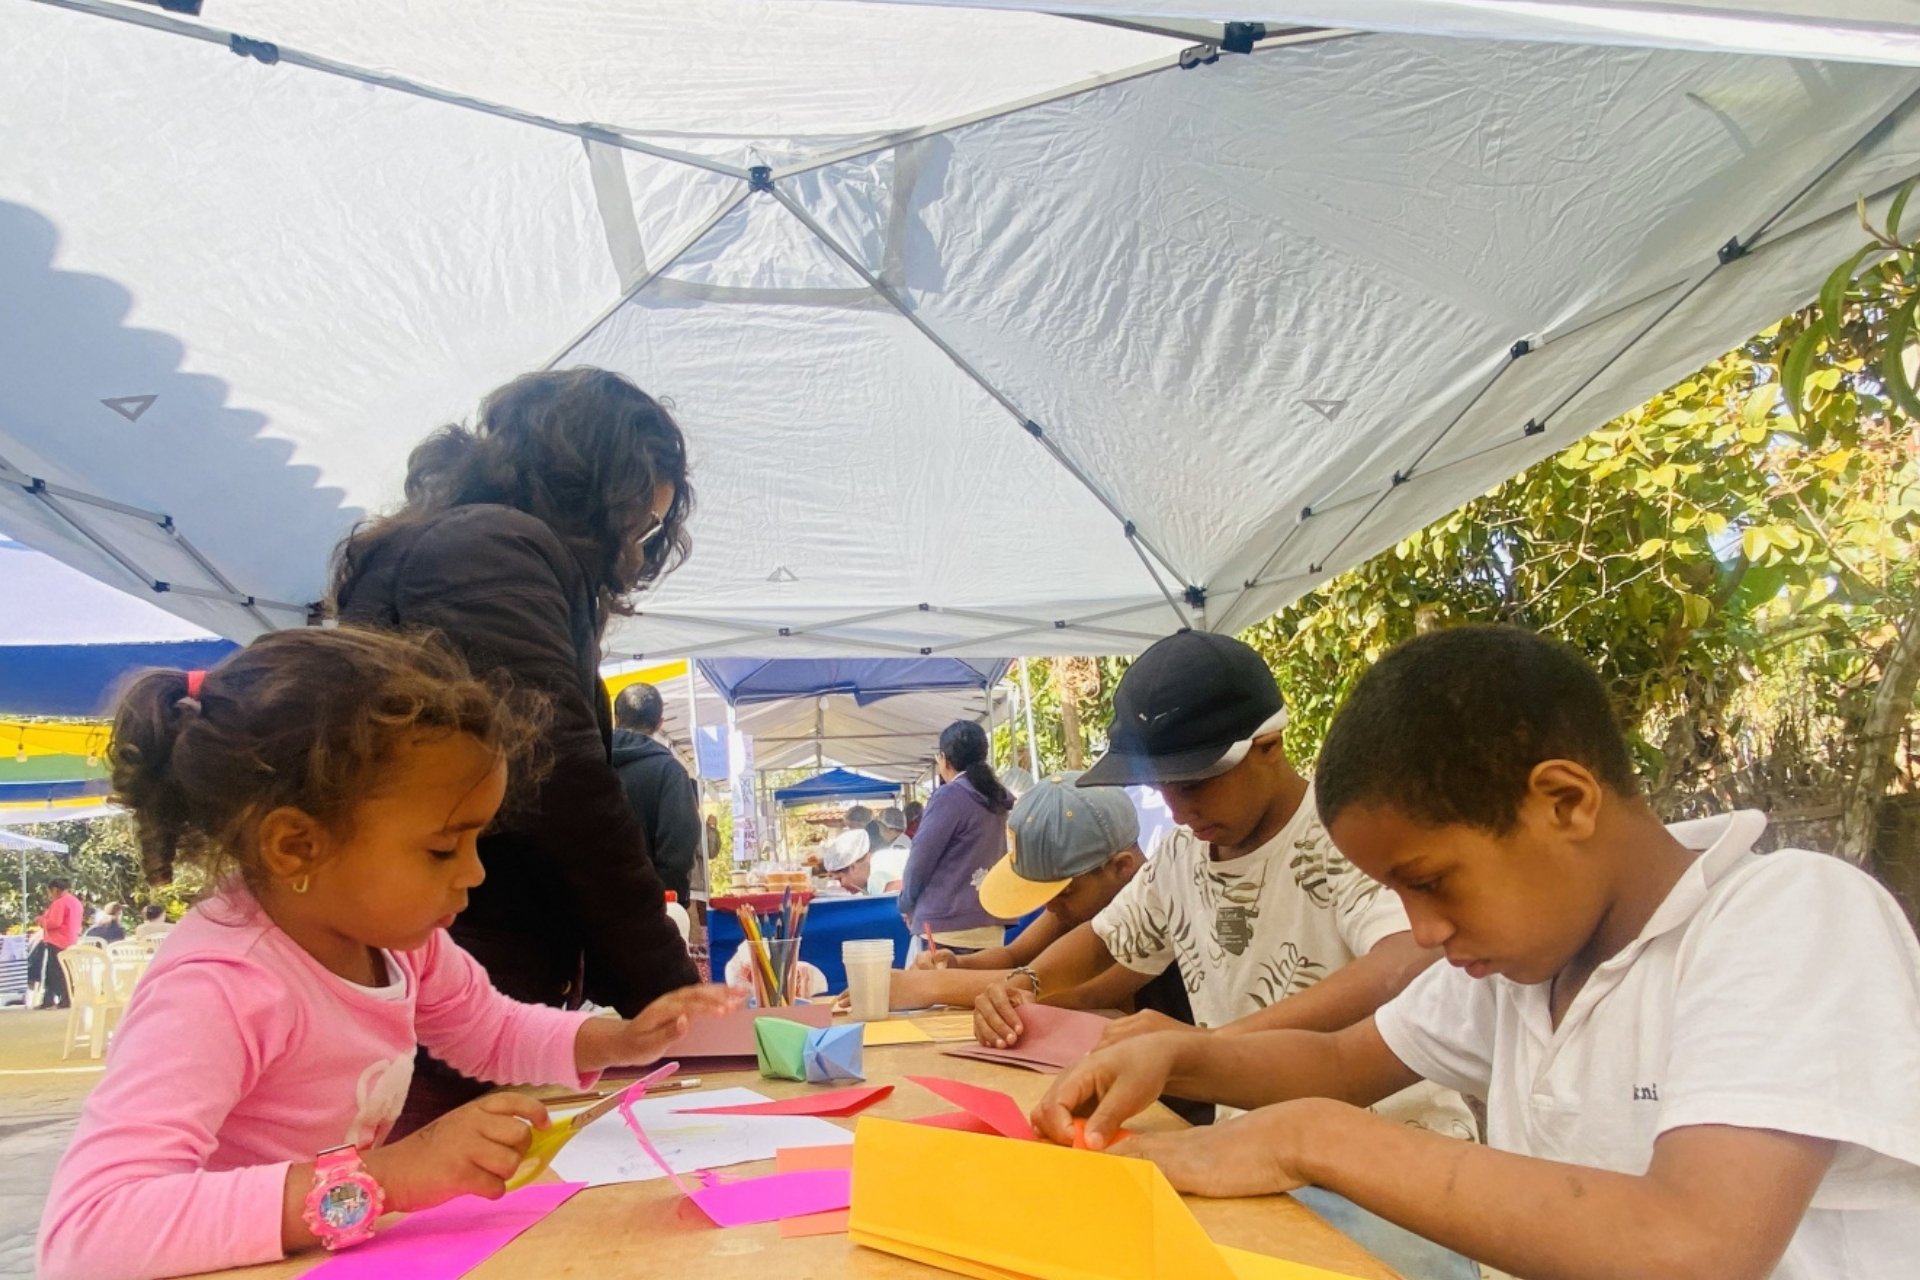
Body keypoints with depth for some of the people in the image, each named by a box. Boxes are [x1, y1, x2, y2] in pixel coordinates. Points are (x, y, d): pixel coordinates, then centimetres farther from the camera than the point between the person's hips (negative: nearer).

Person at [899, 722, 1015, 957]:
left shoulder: (950, 796, -9)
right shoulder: (997, 797, 12)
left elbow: (922, 856, -9)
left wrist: (907, 904, 7)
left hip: (945, 925, -7)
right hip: (991, 924, 7)